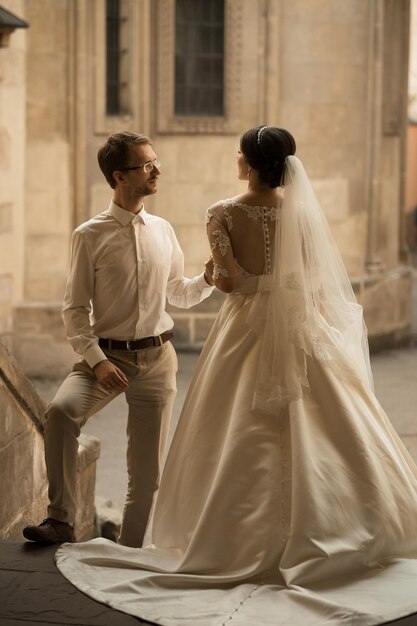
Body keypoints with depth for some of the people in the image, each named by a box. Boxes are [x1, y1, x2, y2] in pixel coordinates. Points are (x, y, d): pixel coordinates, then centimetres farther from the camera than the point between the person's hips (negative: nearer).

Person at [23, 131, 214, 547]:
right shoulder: (90, 236, -5)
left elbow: (180, 294, 20)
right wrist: (97, 360, -16)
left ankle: (128, 552, 22)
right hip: (106, 355, -3)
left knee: (146, 469, 4)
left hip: (156, 357, 3)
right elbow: (75, 309, -5)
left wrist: (209, 278, 0)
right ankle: (60, 521, -20)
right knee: (60, 411, -31)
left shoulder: (163, 232, 8)